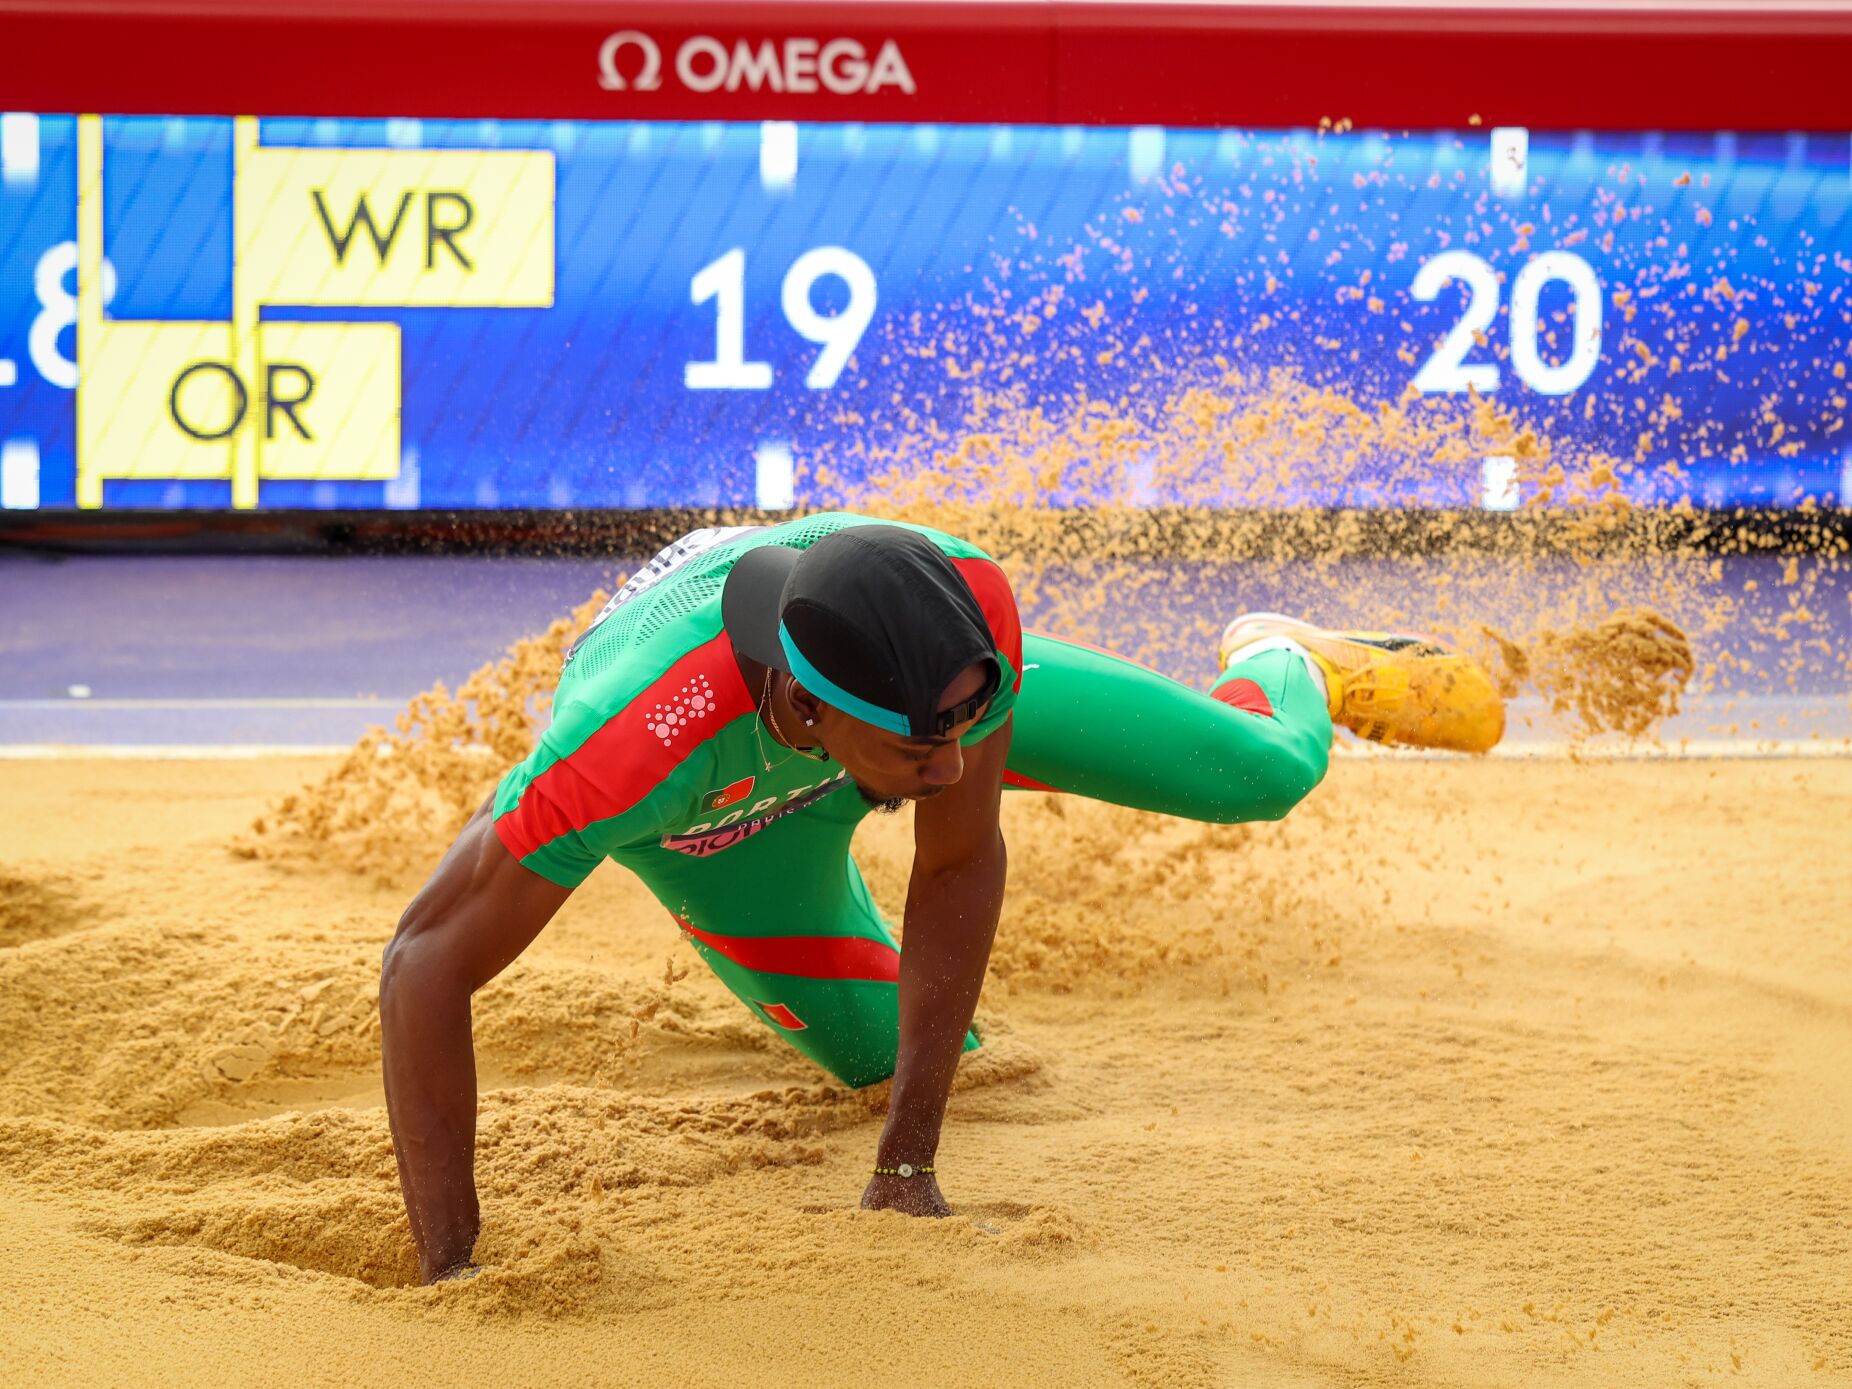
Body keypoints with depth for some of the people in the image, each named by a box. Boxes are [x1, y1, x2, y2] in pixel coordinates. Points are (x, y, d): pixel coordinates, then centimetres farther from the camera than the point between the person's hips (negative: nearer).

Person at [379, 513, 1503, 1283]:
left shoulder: (970, 608, -44)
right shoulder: (629, 745, -52)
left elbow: (961, 864, -29)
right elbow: (428, 967, -46)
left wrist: (908, 1163, -26)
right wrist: (450, 1272, -49)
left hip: (891, 678, 1)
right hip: (716, 823, -1)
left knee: (1263, 776, 3)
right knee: (892, 1053, 11)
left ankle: (1283, 667, 42)